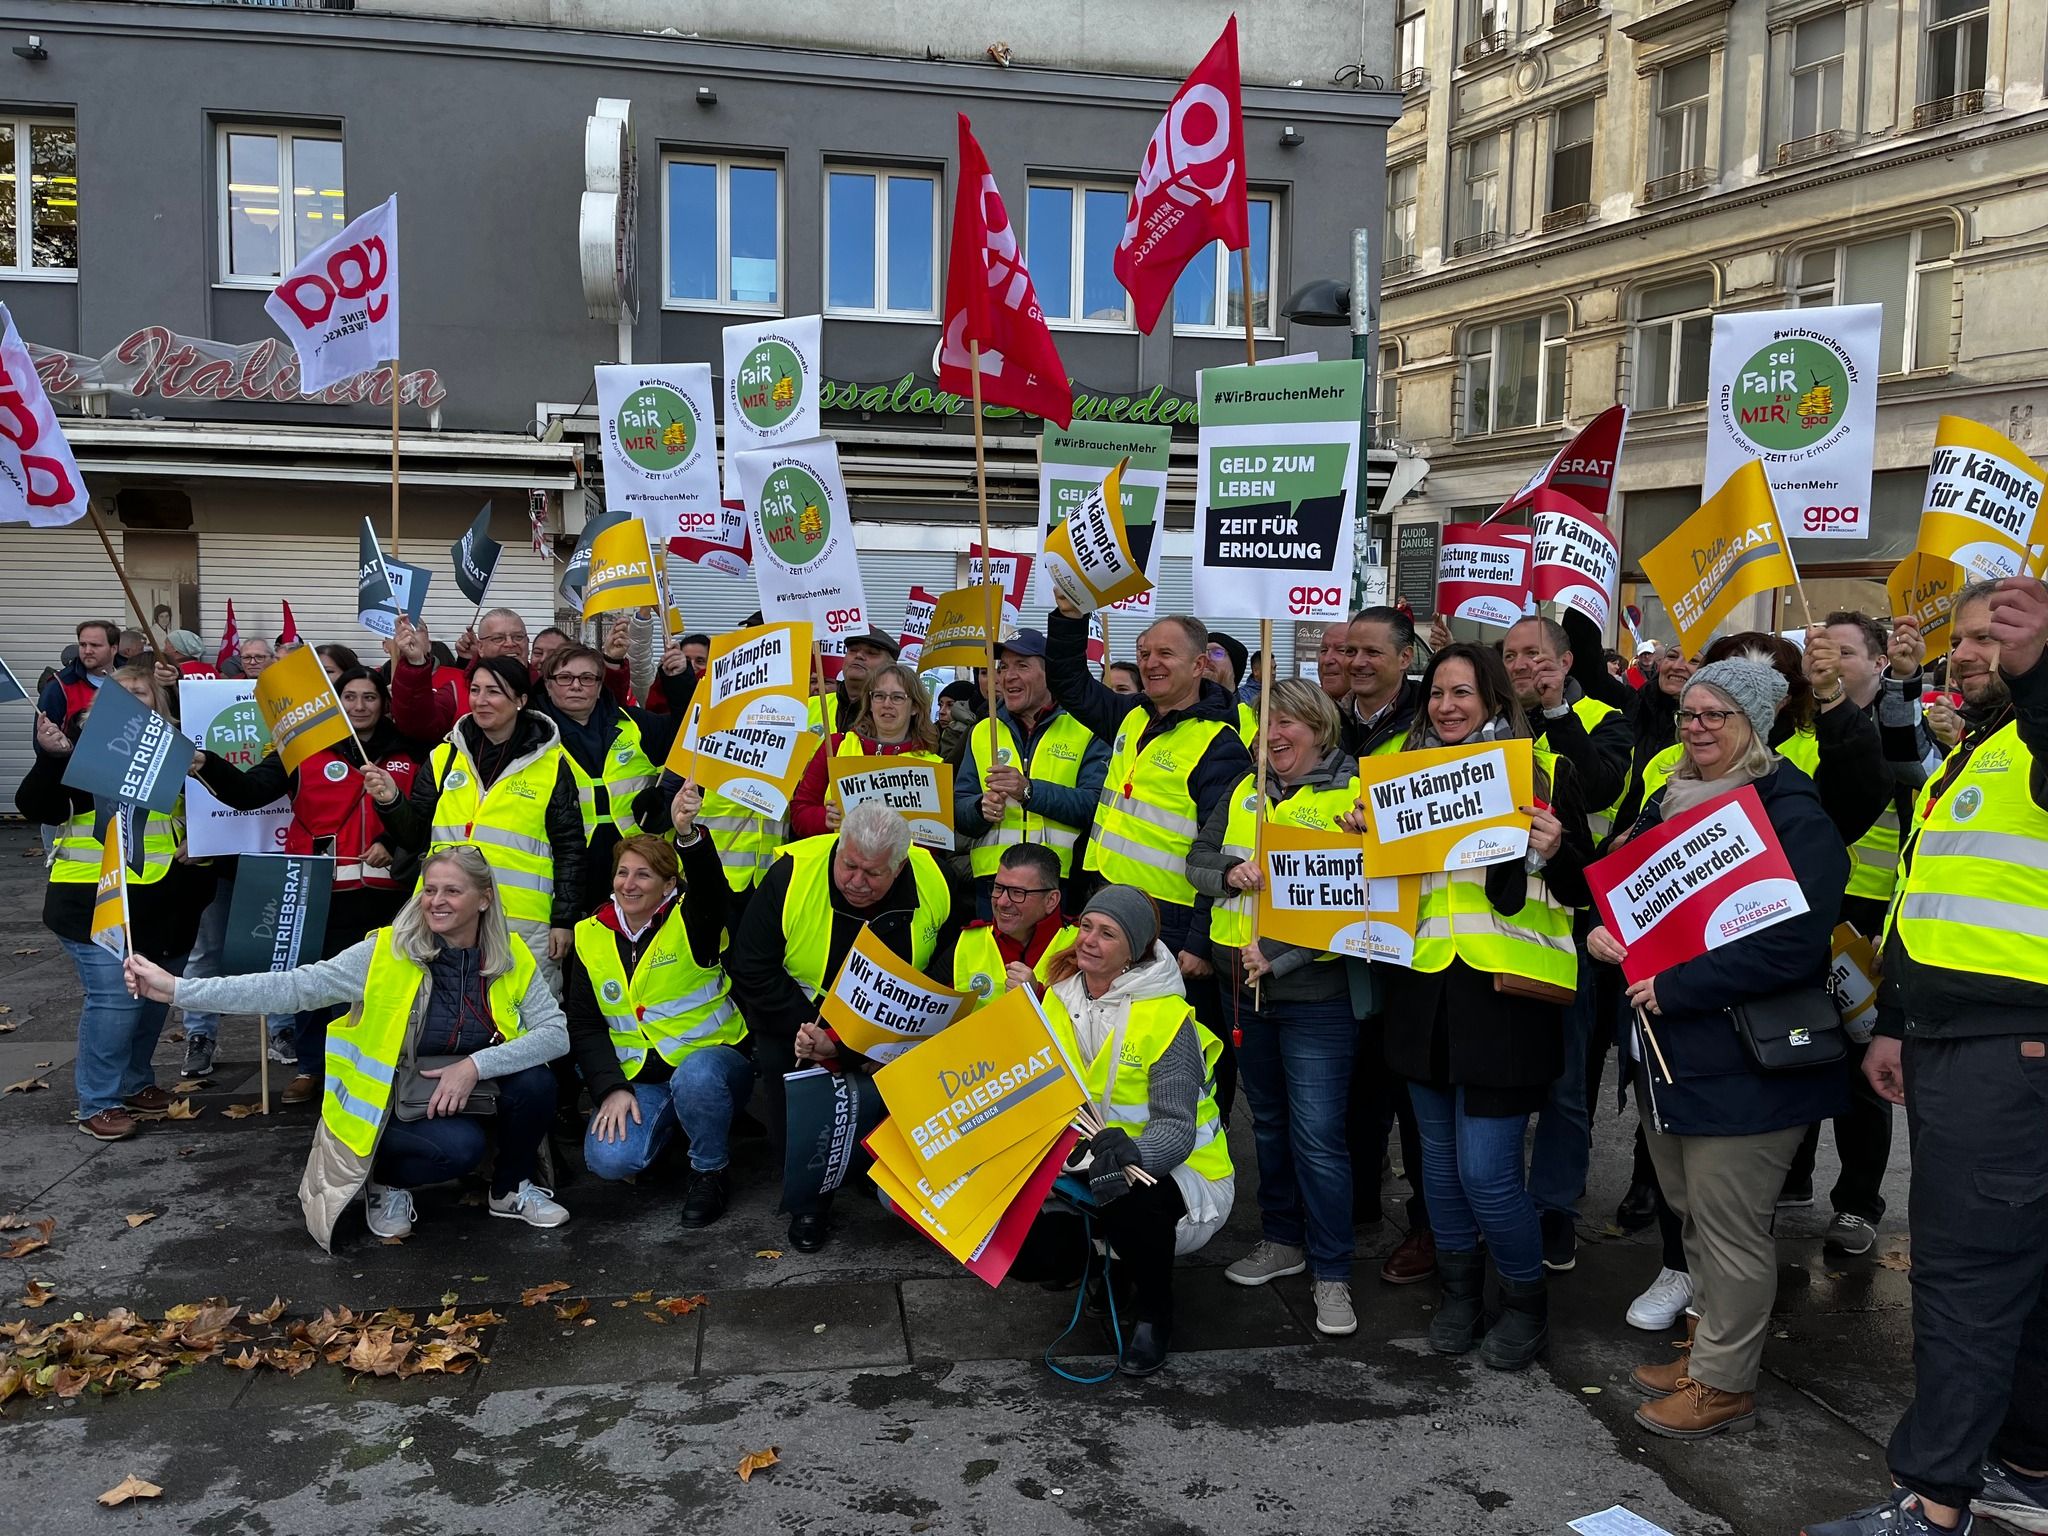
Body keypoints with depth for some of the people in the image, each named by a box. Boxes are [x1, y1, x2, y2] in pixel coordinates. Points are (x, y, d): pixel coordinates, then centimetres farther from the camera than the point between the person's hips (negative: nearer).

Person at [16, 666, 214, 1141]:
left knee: (153, 996, 14)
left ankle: (134, 1082, 31)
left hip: (161, 903, 5)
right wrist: (52, 757, -29)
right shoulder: (85, 744, -5)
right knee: (114, 999, -8)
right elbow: (37, 808, -12)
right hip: (95, 901, -5)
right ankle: (98, 1102, 5)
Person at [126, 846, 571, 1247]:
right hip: (396, 1105, -3)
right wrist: (178, 988, -27)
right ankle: (386, 1179, 3)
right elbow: (293, 987, -20)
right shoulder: (388, 953, -15)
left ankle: (511, 1189, 3)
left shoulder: (512, 958, -8)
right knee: (460, 1147, -32)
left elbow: (556, 1033, -15)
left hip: (469, 1092, 3)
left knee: (534, 1082, -26)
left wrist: (476, 1065, -28)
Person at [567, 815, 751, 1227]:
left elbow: (711, 887, -31)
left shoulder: (689, 922, -6)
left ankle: (709, 1170, -9)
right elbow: (584, 1026, 5)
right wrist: (612, 1088, -10)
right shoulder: (591, 937, 5)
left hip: (711, 1058, -3)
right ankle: (669, 1125, 12)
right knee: (607, 1159, -23)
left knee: (695, 1076, -38)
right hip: (637, 1078, 3)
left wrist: (687, 833, -52)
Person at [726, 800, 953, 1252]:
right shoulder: (792, 874, -22)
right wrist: (805, 1029, -23)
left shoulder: (933, 884, -15)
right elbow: (751, 968, -14)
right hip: (802, 1015, -1)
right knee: (780, 1058, -27)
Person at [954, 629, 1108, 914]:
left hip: (1062, 880, -3)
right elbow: (958, 810, 11)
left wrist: (1029, 790, -22)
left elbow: (1096, 804, -12)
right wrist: (981, 808, -11)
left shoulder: (1085, 731, 2)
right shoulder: (982, 733, 14)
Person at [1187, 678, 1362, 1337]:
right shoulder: (1245, 791, 9)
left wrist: (1278, 956, -22)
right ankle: (1282, 1239, 34)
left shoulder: (1351, 796, -9)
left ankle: (1331, 1273, 9)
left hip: (1315, 991, -6)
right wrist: (1229, 873, -14)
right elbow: (1197, 860, 9)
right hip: (1243, 984, 6)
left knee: (1317, 1134, -4)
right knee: (1268, 1120, 18)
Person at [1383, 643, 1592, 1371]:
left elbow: (1583, 889, -1)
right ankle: (1459, 1292, 33)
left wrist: (1555, 851, -21)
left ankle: (1526, 1301, 21)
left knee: (1486, 1169, -4)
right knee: (1440, 1158, 15)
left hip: (1504, 991, -5)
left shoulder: (1544, 772, -3)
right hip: (1425, 989, 5)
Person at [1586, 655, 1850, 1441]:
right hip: (1666, 1046, 8)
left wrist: (1674, 986, -22)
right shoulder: (1669, 802, 11)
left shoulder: (1793, 815, -14)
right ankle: (1708, 1346, 35)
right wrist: (1598, 929, -3)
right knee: (1691, 1209, 19)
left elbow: (1793, 943, -23)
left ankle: (1725, 1382, 17)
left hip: (1745, 1055, -8)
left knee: (1729, 1220, 2)